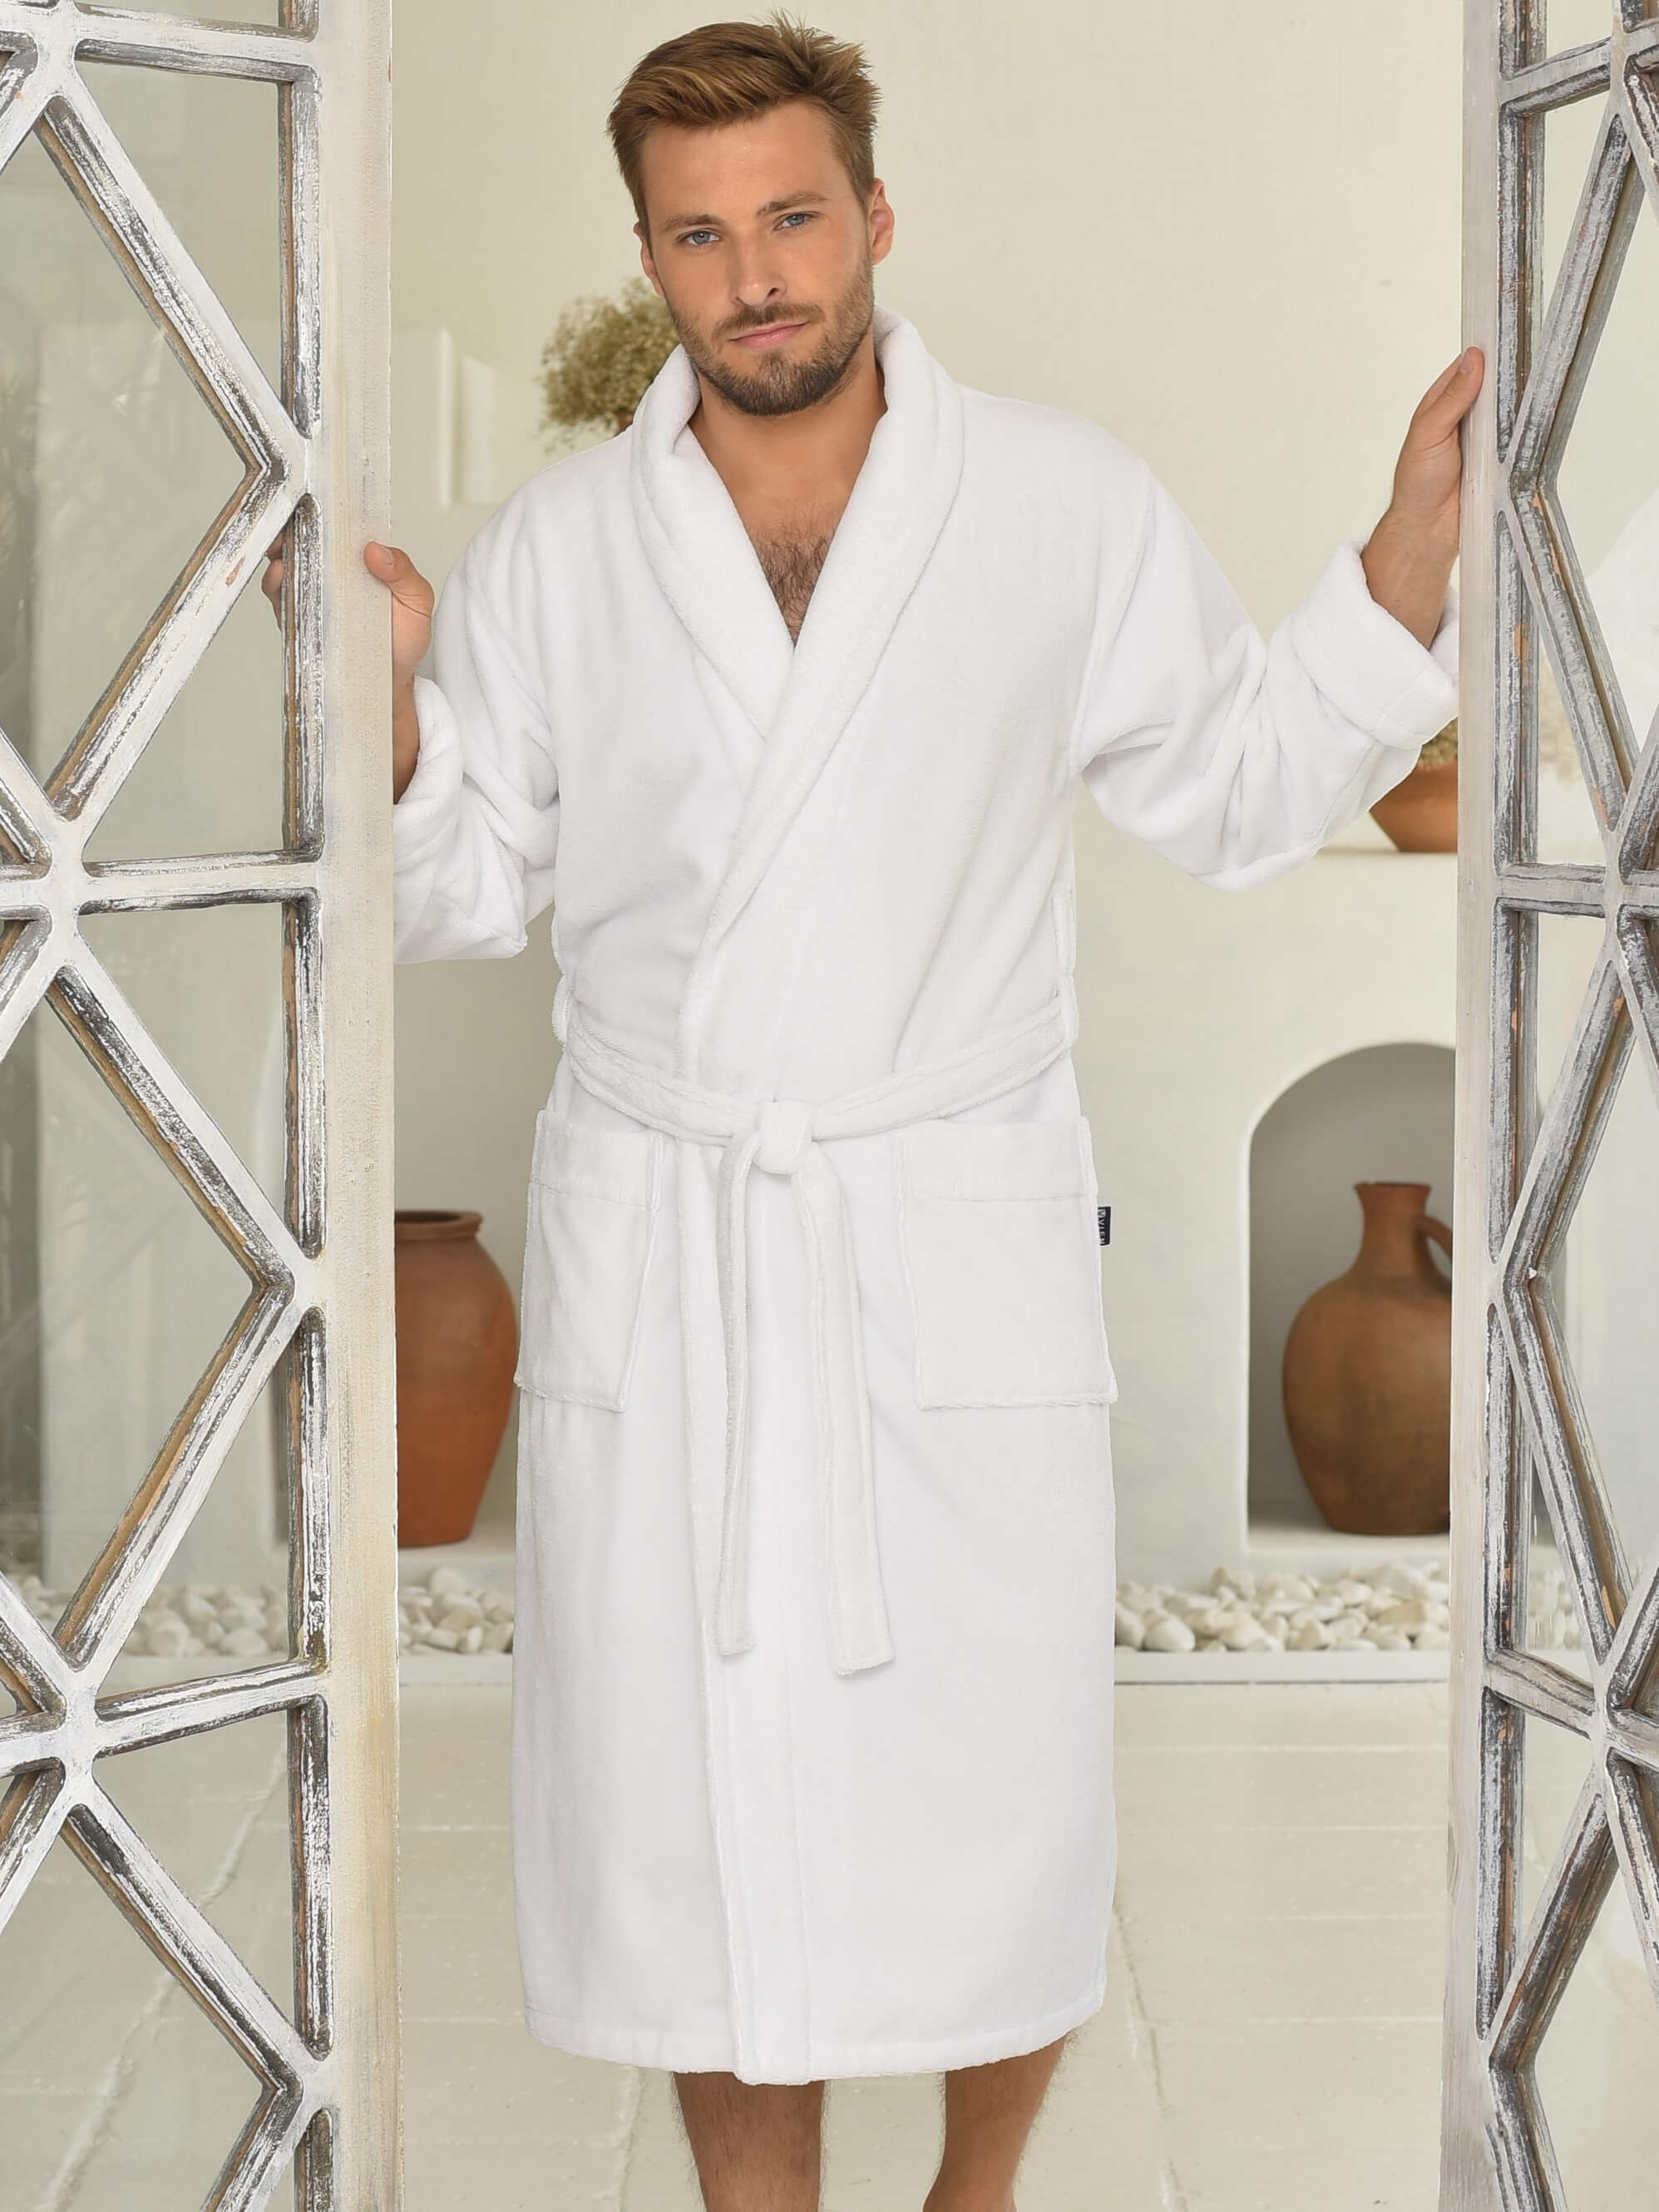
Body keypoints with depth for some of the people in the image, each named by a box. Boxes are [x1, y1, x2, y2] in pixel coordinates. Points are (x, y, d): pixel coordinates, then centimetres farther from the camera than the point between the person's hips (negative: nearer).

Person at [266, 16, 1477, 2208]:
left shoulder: (1071, 506, -1)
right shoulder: (553, 546, 3)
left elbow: (1242, 793, 7)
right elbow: (468, 888, 8)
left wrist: (1413, 546, -4)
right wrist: (392, 709, -10)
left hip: (961, 1242, -1)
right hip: (654, 1259, 1)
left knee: (999, 1802, 8)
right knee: (694, 1812, 10)